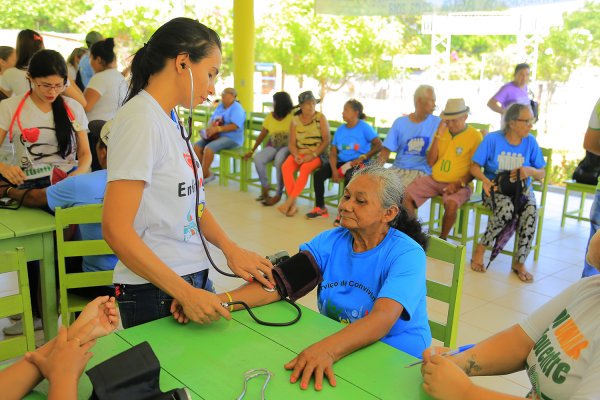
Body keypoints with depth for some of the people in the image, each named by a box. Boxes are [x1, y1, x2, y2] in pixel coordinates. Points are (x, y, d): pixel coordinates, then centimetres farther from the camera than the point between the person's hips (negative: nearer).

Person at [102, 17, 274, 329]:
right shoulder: (141, 119, -19)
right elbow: (116, 230, -23)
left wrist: (230, 248, -5)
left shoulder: (170, 118, 7)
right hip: (156, 292, -8)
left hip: (194, 279, 8)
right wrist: (185, 293, -22)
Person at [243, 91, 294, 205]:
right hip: (272, 146, 5)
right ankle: (265, 188, -7)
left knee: (279, 160, -37)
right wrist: (252, 151, 7)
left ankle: (278, 194, -22)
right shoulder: (270, 116, 7)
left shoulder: (292, 116, -7)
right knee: (258, 158, -26)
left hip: (287, 147, -4)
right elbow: (262, 135, 11)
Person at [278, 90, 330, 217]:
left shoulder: (320, 117, -1)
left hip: (317, 154, -3)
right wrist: (296, 155, -16)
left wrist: (313, 155, -18)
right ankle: (293, 204, -26)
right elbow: (292, 143, 4)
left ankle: (289, 201, -29)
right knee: (285, 167, -26)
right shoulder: (295, 120, 6)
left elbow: (326, 141, -6)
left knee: (305, 168, -34)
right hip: (299, 153, 3)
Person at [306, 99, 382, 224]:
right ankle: (320, 208, -2)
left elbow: (378, 145, -12)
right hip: (341, 162, 6)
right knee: (318, 174, -15)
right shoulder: (340, 130, 9)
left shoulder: (364, 127, -5)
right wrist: (334, 170, -11)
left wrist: (363, 157, -19)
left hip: (358, 163, -5)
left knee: (349, 177, -38)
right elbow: (333, 153, 4)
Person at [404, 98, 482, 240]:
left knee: (451, 204, -35)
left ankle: (442, 239, -12)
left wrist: (459, 183, -20)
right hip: (434, 180, 5)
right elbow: (430, 162, 3)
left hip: (458, 184, -5)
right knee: (406, 195, -15)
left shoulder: (474, 136, -5)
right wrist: (438, 136, -4)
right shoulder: (442, 131, 8)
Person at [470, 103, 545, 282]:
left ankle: (519, 263, -18)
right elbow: (475, 167, -4)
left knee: (531, 212, -31)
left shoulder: (530, 141, 1)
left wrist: (530, 170, -17)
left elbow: (542, 173, 5)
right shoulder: (492, 139, -6)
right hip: (496, 188, -2)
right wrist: (485, 180, -23)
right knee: (507, 208, -36)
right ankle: (480, 249, -16)